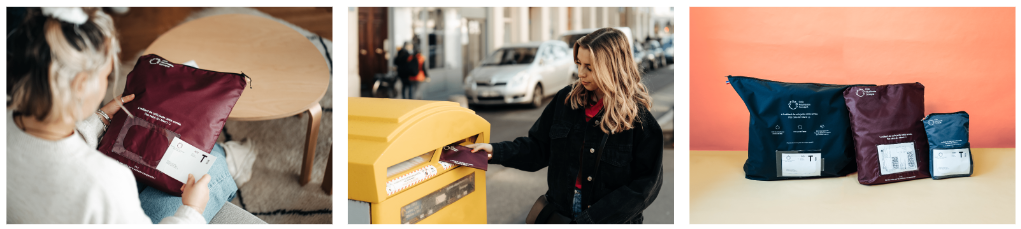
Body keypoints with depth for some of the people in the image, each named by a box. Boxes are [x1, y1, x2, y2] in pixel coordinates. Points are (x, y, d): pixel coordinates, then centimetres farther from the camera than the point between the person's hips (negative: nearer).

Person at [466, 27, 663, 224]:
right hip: (561, 211, 2)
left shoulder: (638, 118, -11)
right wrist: (496, 152, -6)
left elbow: (646, 184, -11)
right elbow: (540, 147, 10)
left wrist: (592, 219, -17)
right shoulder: (566, 99, 2)